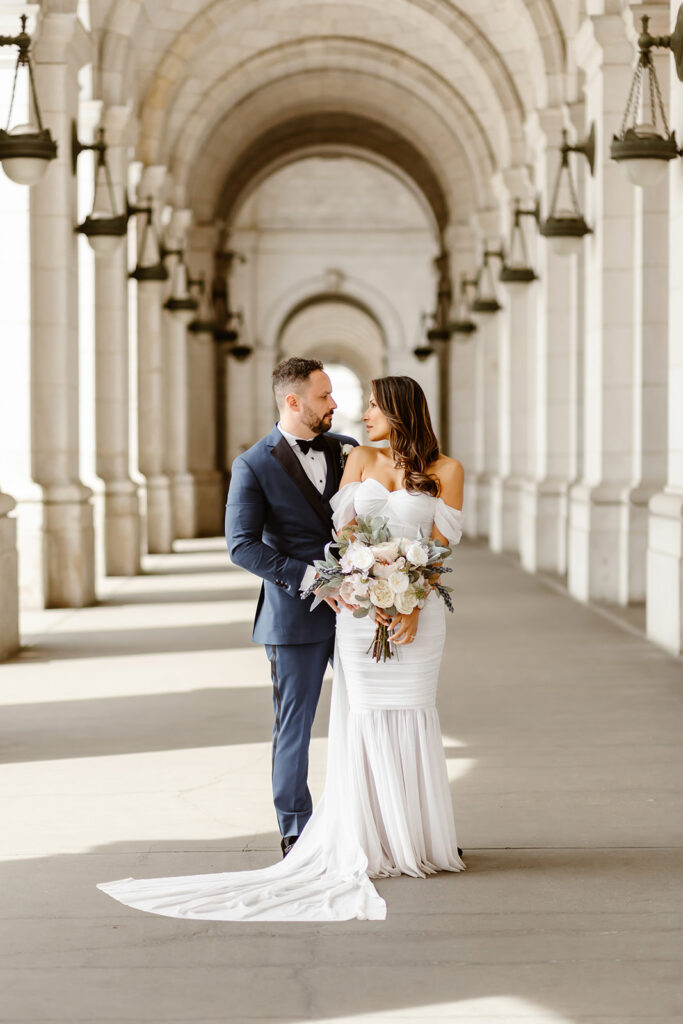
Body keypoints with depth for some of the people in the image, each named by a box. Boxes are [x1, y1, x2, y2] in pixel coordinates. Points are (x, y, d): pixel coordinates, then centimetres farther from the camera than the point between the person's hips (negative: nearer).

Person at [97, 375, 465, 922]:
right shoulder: (360, 457, 10)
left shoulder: (446, 470, 2)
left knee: (410, 715, 0)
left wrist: (412, 604, -13)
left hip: (418, 607, -2)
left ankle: (421, 838, 11)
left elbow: (441, 544, -3)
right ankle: (373, 842, 6)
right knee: (365, 718, 0)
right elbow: (343, 527, 3)